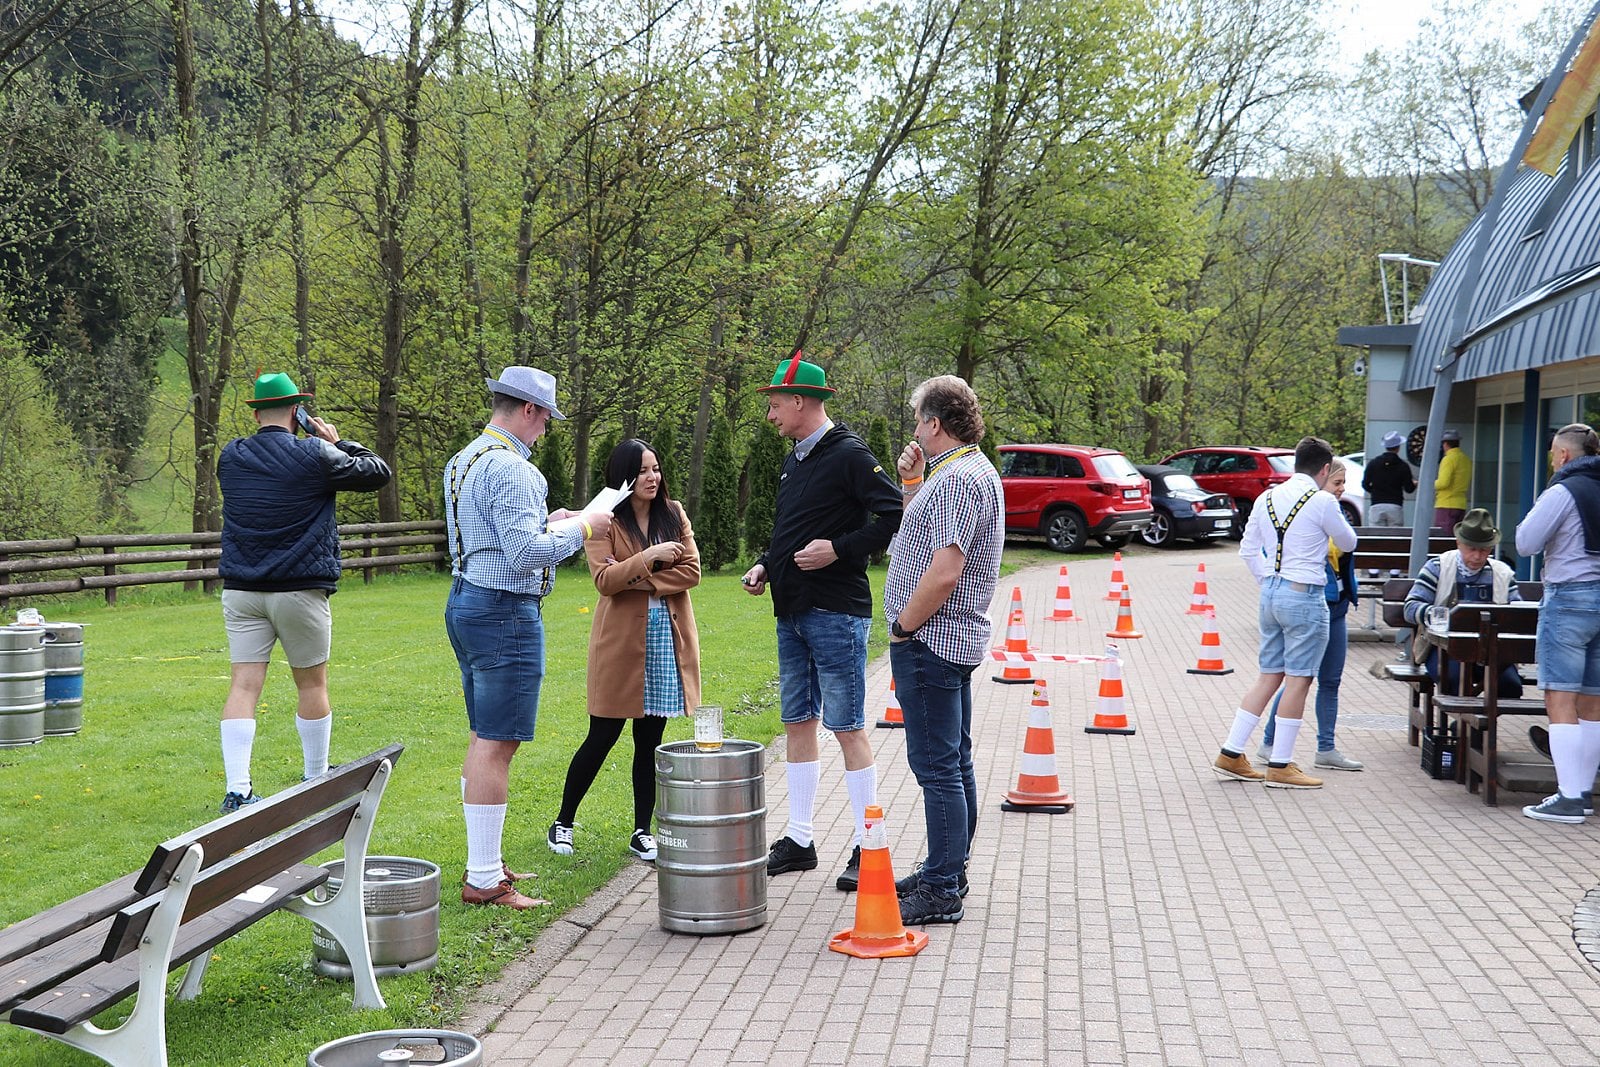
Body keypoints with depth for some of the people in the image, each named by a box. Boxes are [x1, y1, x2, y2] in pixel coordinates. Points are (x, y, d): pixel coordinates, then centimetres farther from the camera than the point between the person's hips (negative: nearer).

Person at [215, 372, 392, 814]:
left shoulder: (230, 456, 6)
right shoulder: (315, 455, -7)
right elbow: (379, 473, 2)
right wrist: (339, 443, 12)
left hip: (242, 591, 3)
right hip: (301, 590, -3)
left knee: (243, 685, 0)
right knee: (312, 684, 12)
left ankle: (236, 789, -9)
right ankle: (316, 780, 24)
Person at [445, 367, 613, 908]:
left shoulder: (461, 461, 15)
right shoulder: (510, 469, -18)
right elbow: (525, 554, -24)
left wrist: (546, 522, 23)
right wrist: (580, 529, -10)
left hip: (465, 600, 11)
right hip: (505, 611, -11)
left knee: (483, 738, 16)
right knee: (496, 744, -7)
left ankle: (484, 862, 24)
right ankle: (483, 879, -3)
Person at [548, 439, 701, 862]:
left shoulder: (673, 514, 7)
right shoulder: (605, 521, -4)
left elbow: (691, 572, -2)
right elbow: (604, 580, -14)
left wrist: (634, 578, -10)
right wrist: (650, 557, -21)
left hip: (667, 637, 4)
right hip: (622, 640, -3)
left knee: (650, 739, 8)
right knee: (602, 736, 1)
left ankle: (642, 833, 16)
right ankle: (562, 823, 17)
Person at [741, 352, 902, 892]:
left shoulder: (849, 455, -11)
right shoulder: (794, 460, 16)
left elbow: (896, 515, -18)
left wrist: (839, 549, -20)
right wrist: (765, 565, 10)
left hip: (835, 613, -9)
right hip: (792, 613, 9)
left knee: (847, 727, -4)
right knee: (798, 722, 12)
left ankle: (866, 848, 3)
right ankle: (798, 840, 20)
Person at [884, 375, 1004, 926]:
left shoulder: (957, 478, -19)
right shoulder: (975, 471, 16)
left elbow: (944, 572, -26)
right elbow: (922, 536, 23)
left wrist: (903, 627, -16)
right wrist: (910, 483, 11)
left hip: (929, 641, -11)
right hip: (956, 640, 11)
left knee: (937, 766, -7)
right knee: (954, 762, 16)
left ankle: (941, 892, -2)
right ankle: (949, 873, 26)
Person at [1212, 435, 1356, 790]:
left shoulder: (1267, 498, 9)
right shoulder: (1322, 501, -10)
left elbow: (1248, 550, 13)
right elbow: (1348, 543, 6)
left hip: (1270, 592, 7)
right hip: (1304, 596, -7)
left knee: (1269, 676, 14)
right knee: (1298, 679, 0)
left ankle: (1231, 754, 14)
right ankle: (1280, 767, 3)